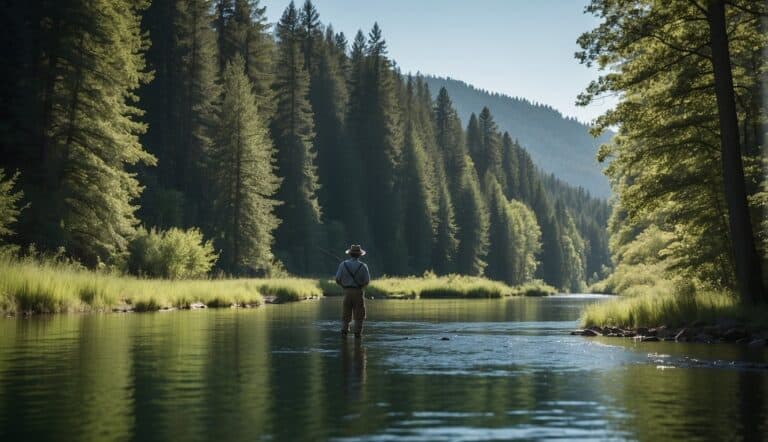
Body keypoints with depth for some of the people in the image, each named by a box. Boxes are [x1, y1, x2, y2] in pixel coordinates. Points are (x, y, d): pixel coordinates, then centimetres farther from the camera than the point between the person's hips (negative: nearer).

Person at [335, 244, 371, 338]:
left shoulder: (343, 264, -2)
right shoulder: (363, 266, -6)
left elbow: (338, 279, -4)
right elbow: (367, 281, -7)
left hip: (347, 291, 2)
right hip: (358, 292, -2)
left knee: (346, 313, 11)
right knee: (358, 314, 5)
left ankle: (344, 330, 3)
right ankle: (357, 332, 2)